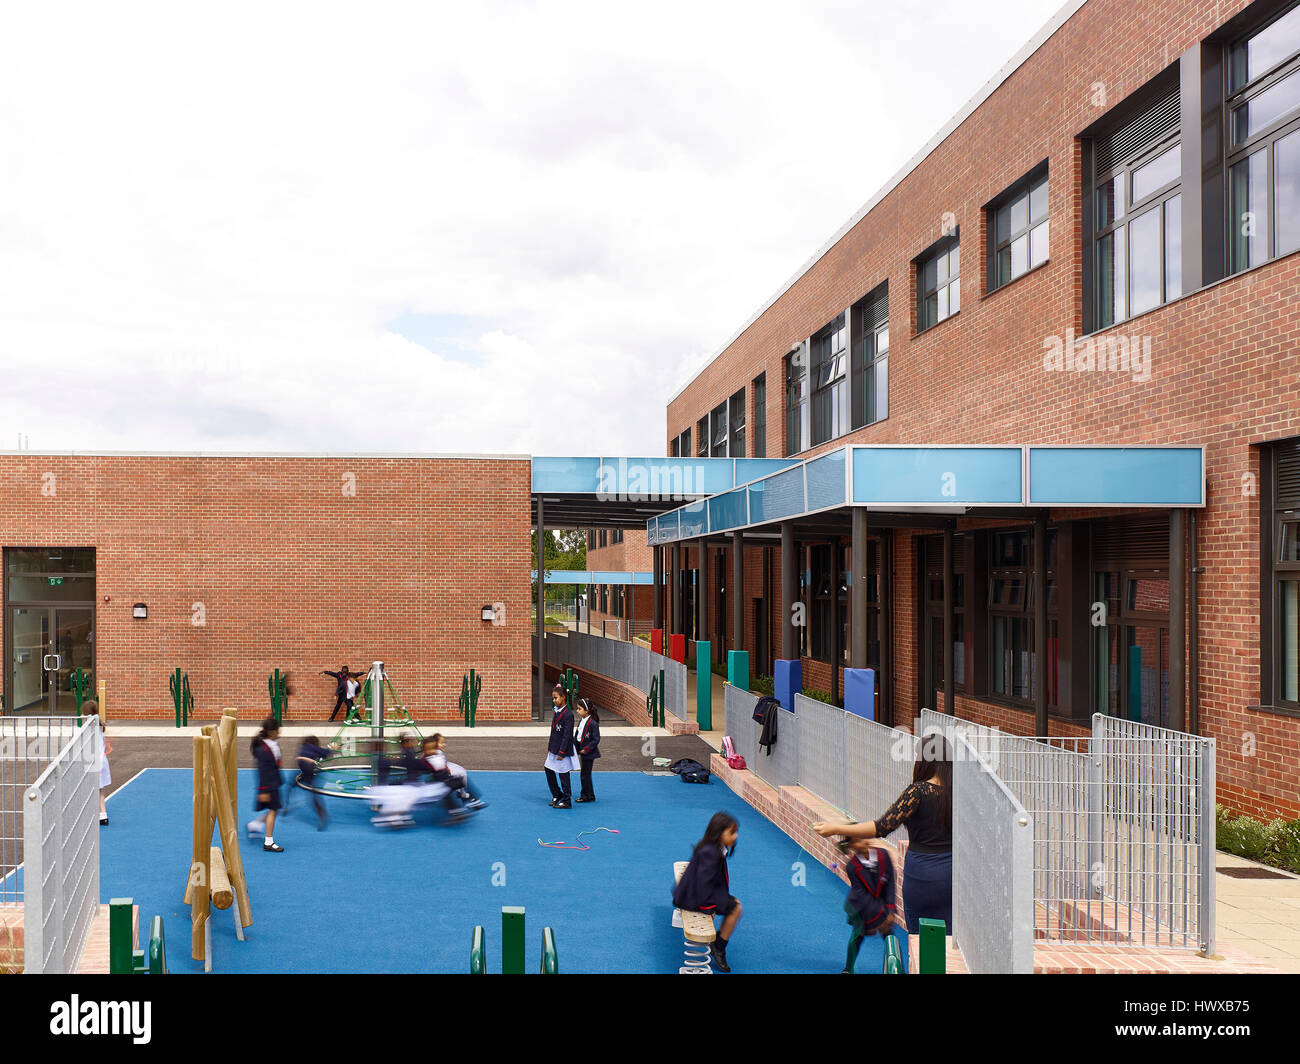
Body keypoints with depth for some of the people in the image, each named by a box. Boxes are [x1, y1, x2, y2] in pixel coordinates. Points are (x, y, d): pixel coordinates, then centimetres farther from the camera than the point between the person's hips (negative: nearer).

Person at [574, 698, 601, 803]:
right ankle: (585, 795, 25)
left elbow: (596, 740, -19)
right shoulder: (581, 721, 7)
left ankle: (588, 796, 8)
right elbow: (577, 735, 16)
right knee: (585, 774, 16)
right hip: (582, 751, 9)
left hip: (589, 754, -9)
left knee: (585, 774, -2)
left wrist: (586, 749, -19)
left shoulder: (593, 723, -20)